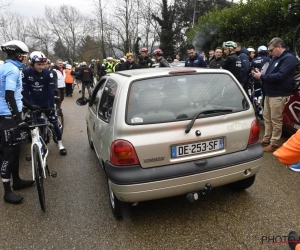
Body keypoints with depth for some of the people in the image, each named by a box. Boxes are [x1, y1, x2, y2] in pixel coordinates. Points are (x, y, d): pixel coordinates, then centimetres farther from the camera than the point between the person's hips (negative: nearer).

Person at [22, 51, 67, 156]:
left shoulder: (48, 73, -12)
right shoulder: (26, 73, -12)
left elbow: (51, 91, -14)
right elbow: (25, 91, -11)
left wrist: (51, 105, -21)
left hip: (46, 103, 0)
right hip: (34, 103, 1)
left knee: (54, 123, -1)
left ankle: (60, 143, 14)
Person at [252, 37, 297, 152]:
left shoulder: (289, 58, -12)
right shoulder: (275, 58, 17)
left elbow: (279, 76, -23)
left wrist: (262, 76, -18)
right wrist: (260, 73, -1)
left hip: (278, 95, -9)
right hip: (269, 94, 9)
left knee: (276, 121, -2)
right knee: (267, 118, 14)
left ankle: (274, 144, 7)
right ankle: (266, 140, 25)